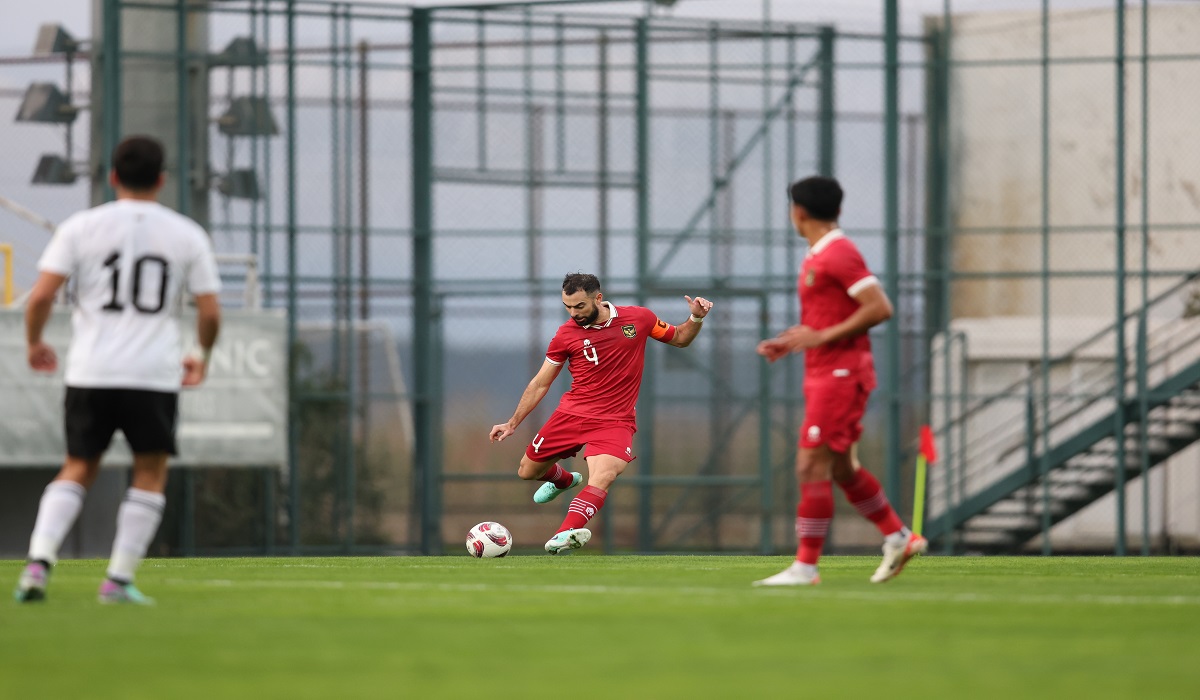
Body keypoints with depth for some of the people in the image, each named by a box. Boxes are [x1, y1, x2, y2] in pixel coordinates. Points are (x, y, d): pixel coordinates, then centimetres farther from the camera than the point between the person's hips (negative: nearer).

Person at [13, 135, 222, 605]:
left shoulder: (81, 227, 2)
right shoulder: (187, 235, 3)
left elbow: (41, 295, -5)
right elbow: (210, 313, 3)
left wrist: (34, 343, 13)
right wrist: (203, 356, 22)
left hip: (90, 372, 1)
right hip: (155, 374, -1)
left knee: (77, 470, 14)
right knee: (150, 474, 11)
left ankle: (38, 563, -4)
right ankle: (119, 580, 5)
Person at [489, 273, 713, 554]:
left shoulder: (639, 319, -2)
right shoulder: (566, 335, -2)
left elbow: (679, 339, 15)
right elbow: (540, 383, 8)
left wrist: (696, 319, -6)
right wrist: (513, 423, 6)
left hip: (615, 422, -2)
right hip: (571, 414, 2)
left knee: (601, 480, -29)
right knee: (528, 471, 12)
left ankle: (565, 534, -45)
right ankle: (564, 480, 46)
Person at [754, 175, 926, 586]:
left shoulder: (838, 253, -14)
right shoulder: (819, 257, 17)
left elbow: (880, 308, -21)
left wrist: (822, 337, -21)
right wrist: (789, 344, 13)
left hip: (840, 374, -10)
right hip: (823, 374, 10)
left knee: (811, 467, -11)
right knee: (842, 469, 14)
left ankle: (805, 565, -10)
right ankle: (899, 539, 22)